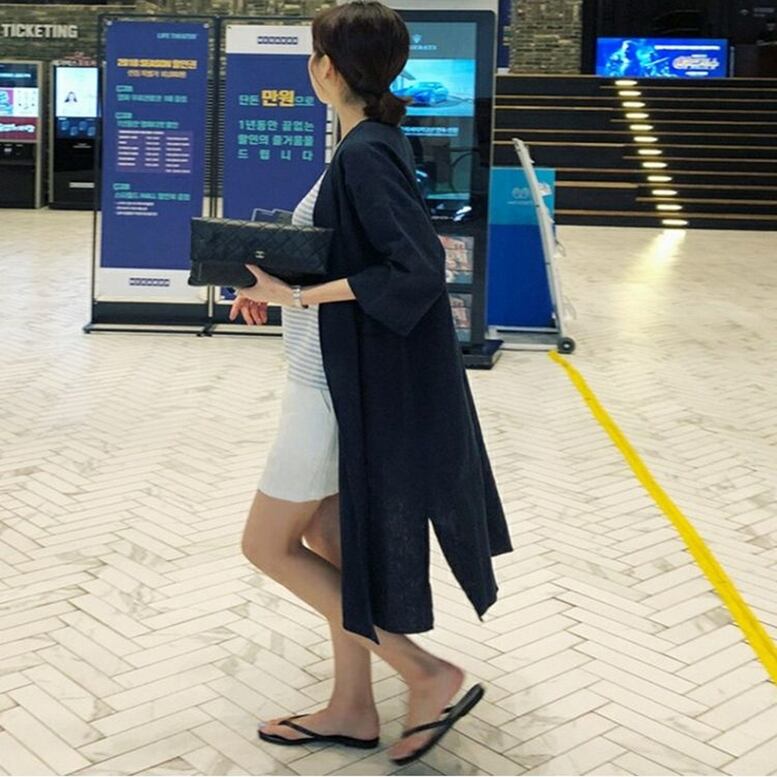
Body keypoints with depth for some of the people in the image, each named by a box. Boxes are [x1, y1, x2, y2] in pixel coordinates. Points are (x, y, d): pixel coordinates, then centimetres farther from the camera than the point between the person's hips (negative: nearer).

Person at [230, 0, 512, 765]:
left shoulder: (365, 152, -20)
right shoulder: (373, 142, 9)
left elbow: (418, 269, -27)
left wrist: (297, 296, -24)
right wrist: (279, 284, 5)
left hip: (349, 381, -10)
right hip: (348, 373, 10)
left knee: (268, 544, 3)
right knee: (329, 540, 17)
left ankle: (427, 675, 6)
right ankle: (353, 708, 29)